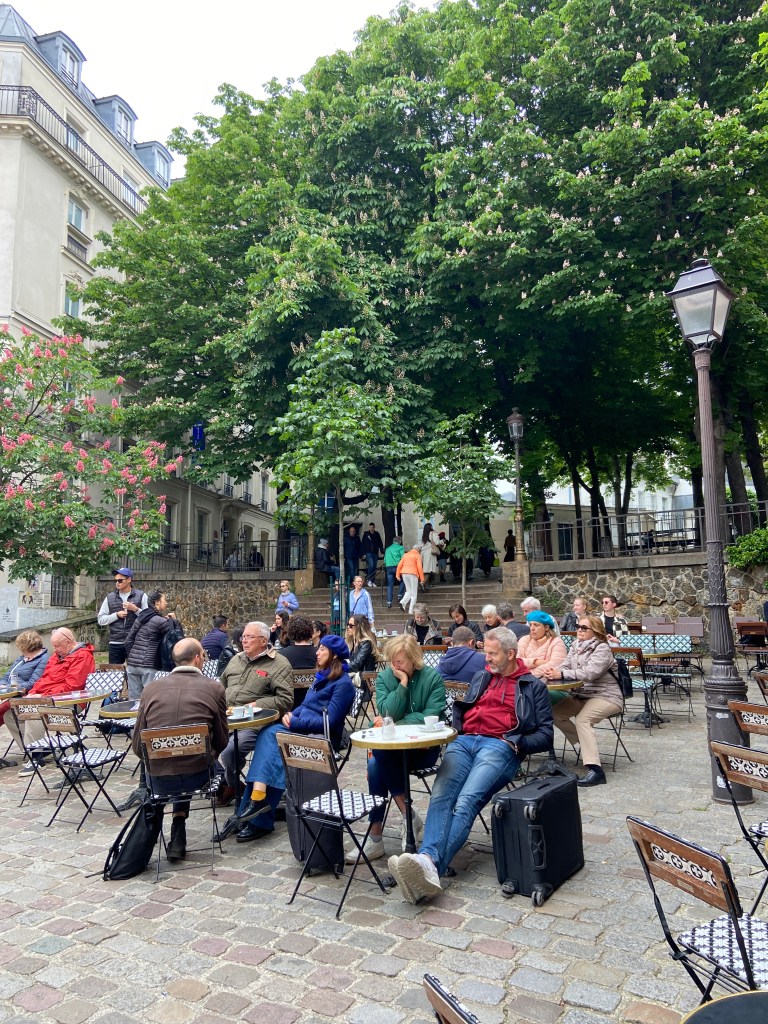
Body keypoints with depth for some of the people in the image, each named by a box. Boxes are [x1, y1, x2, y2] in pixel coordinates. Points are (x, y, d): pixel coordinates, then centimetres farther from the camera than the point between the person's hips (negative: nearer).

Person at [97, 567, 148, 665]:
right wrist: (116, 615, -8)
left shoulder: (141, 596, 0)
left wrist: (135, 609, -16)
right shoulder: (110, 597, 8)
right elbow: (100, 619, 6)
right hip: (115, 643, 3)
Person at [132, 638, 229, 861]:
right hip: (197, 778, -1)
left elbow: (138, 745, 4)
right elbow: (221, 742, 2)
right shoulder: (214, 688, -6)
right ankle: (177, 838, 35)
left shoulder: (151, 688, -1)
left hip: (159, 781, 2)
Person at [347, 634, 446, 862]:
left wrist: (393, 723, -14)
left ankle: (375, 837, -14)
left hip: (423, 746, -4)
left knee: (376, 763, -28)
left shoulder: (433, 677, -4)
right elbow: (388, 713, -8)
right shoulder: (384, 677, 4)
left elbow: (431, 716, -14)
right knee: (376, 763, -30)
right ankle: (408, 816, -14)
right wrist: (402, 683, -15)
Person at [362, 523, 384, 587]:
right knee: (371, 565, -18)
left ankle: (373, 581, 11)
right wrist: (363, 553, -4)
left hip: (375, 553, 3)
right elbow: (363, 544, 2)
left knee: (374, 567, 4)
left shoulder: (377, 534, 8)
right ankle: (369, 580, -8)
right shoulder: (366, 534, 1)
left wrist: (382, 551, 2)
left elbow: (380, 543, 11)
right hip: (369, 552, -3)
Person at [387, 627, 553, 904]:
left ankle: (430, 864, -46)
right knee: (441, 796, -26)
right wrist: (453, 729, 8)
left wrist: (517, 743, -6)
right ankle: (427, 860, -43)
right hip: (463, 741, 4)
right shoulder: (481, 678, 30)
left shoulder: (533, 686, 16)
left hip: (500, 746, -4)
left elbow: (545, 735, 11)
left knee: (466, 801, -30)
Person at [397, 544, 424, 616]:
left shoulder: (406, 554, 17)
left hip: (404, 573, 5)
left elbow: (399, 565, 10)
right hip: (413, 574, -5)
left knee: (409, 591, 18)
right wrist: (422, 578, -6)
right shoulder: (417, 555, 2)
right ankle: (411, 611, 0)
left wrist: (397, 575, 11)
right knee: (414, 593, 4)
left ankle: (403, 602, -8)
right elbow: (419, 567, -7)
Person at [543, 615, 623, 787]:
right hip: (582, 695, 8)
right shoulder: (576, 645, 7)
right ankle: (587, 746, 12)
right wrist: (553, 672, -23)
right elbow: (565, 665, 0)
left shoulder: (602, 648, -15)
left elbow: (589, 673, -28)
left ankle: (595, 770, -33)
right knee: (555, 712, -4)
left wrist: (561, 674, -32)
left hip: (606, 697, -8)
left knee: (582, 720, -31)